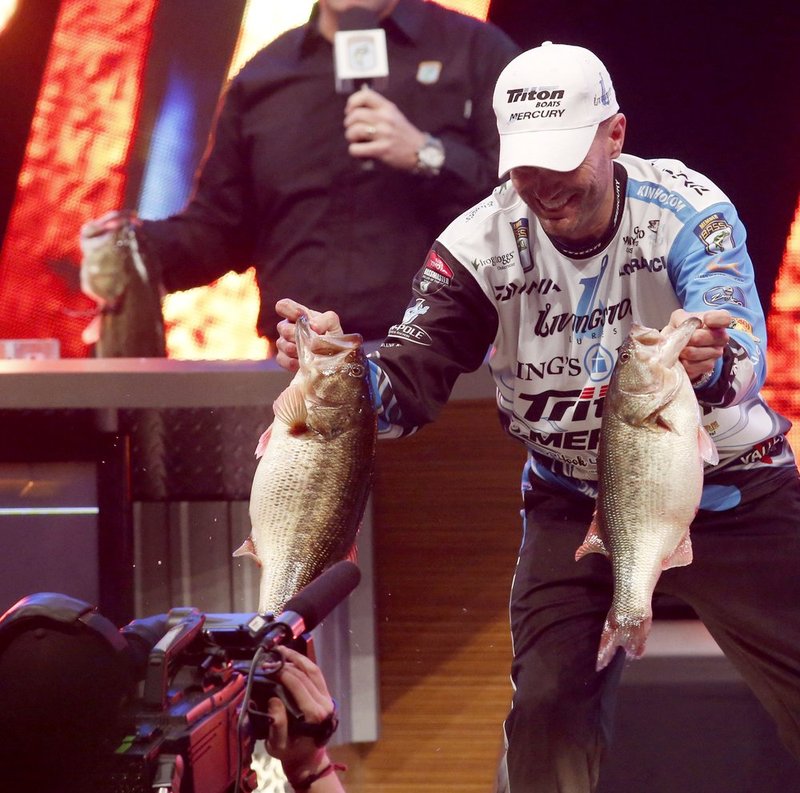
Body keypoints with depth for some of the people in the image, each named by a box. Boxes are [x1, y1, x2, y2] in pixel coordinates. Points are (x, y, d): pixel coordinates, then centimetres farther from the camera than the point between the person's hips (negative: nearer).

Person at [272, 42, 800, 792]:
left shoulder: (687, 209, -19)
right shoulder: (483, 243, -14)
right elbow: (407, 385, -19)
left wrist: (711, 368, -57)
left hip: (725, 488, -1)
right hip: (576, 500, 2)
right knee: (548, 716, -8)